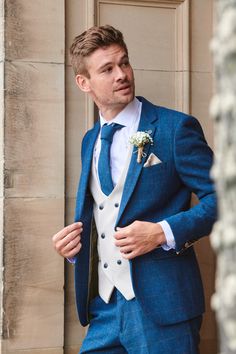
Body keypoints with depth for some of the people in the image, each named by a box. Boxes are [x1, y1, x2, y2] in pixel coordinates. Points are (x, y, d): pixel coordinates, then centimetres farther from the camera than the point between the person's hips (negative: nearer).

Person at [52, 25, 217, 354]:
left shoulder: (176, 128, -6)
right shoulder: (90, 141, 14)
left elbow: (219, 197, -8)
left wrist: (164, 233, -19)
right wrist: (74, 242, 4)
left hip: (161, 307, -5)